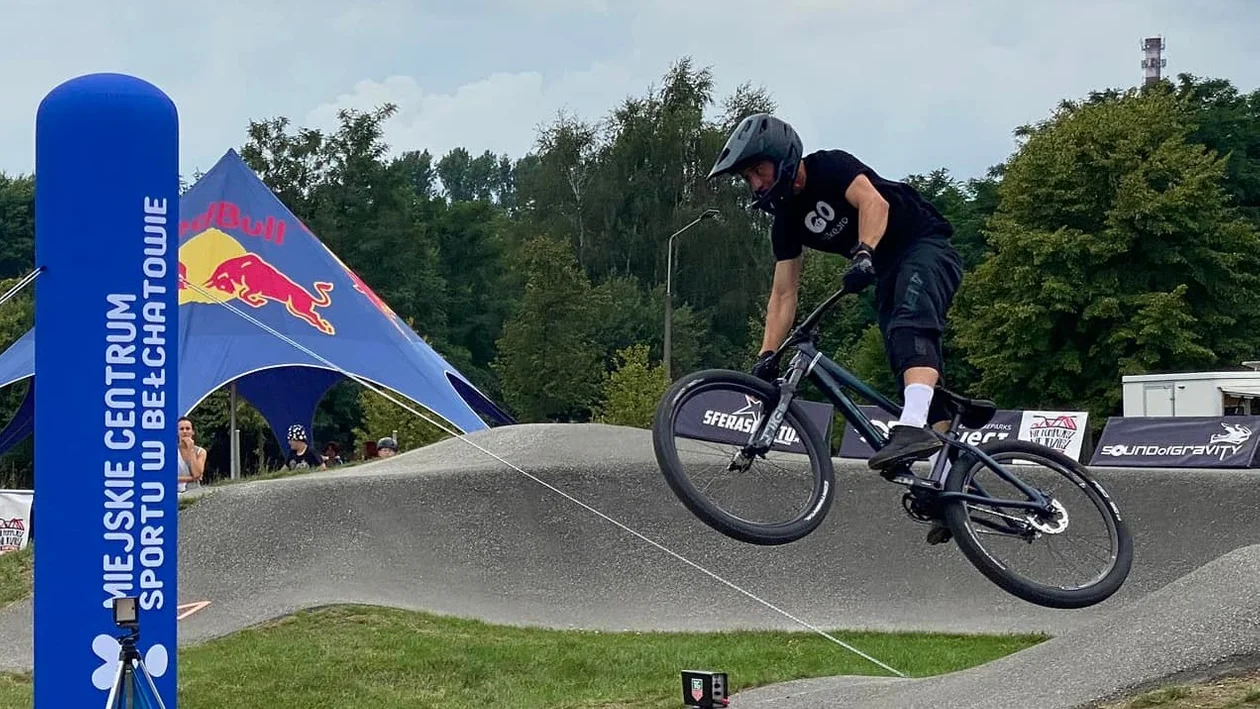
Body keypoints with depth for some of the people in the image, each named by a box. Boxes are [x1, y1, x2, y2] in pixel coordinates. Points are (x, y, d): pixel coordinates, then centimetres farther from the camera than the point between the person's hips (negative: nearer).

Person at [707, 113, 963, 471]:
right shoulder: (786, 220, 5)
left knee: (911, 325, -34)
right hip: (889, 271, 9)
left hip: (928, 248, -9)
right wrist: (767, 355, -6)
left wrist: (864, 253, -48)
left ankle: (914, 426, -52)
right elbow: (784, 293, 3)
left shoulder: (830, 166, -14)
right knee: (909, 357, 0)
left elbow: (874, 202, -32)